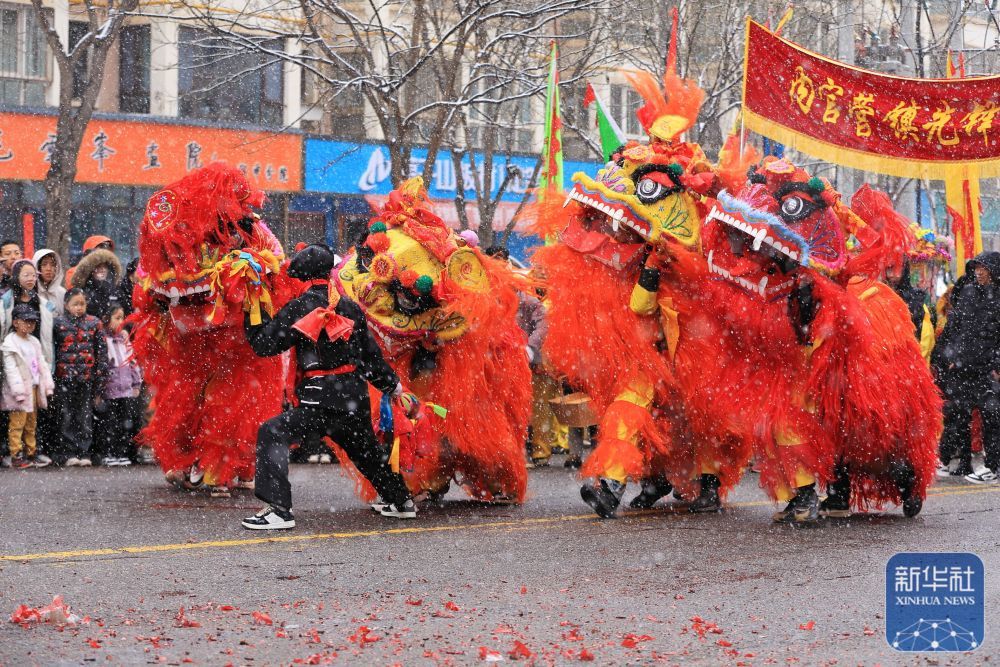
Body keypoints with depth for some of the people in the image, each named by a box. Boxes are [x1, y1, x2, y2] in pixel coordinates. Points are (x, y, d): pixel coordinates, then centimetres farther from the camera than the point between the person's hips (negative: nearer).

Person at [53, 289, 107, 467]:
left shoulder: (94, 323, 6)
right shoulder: (59, 324, 4)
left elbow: (102, 350, 5)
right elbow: (52, 349, 4)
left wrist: (101, 374, -1)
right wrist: (52, 375, -2)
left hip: (87, 376, 0)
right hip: (65, 376, 0)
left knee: (85, 415, 3)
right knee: (67, 416, 1)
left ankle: (84, 452, 7)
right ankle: (71, 453, 5)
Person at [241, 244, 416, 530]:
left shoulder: (300, 307, -5)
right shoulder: (349, 307, 13)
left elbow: (265, 344, -5)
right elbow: (371, 351, 20)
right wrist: (391, 383, 33)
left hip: (324, 399, -7)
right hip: (356, 398, 7)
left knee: (272, 434, -6)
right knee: (367, 450, 29)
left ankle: (279, 510, -17)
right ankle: (401, 502, 41)